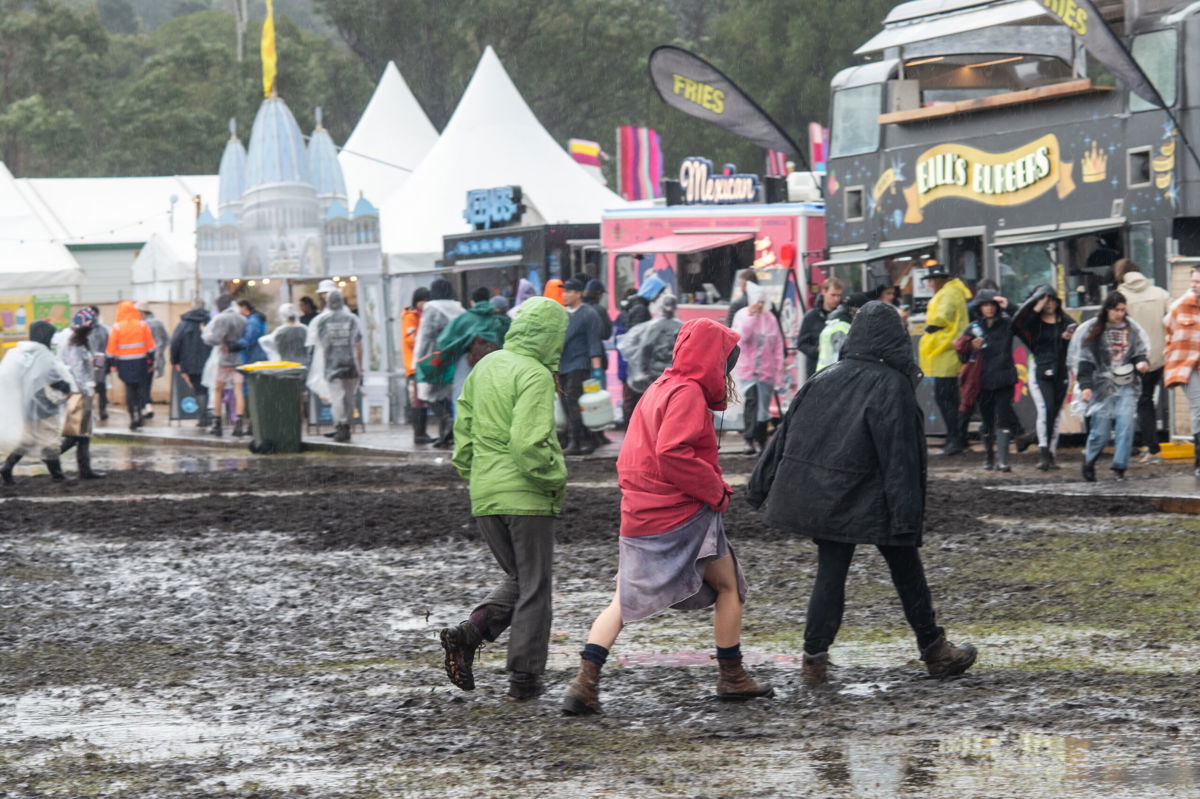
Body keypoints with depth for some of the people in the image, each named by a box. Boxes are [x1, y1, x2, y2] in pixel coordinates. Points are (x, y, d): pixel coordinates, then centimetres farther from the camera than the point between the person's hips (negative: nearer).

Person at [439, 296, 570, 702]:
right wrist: (556, 478, -9)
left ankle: (468, 634, -3)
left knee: (516, 578, 19)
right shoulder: (535, 376, -14)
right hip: (526, 496, -7)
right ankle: (524, 677, 7)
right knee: (534, 587, 6)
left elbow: (464, 429, 14)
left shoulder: (484, 367, 10)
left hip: (484, 498, 7)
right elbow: (529, 443, -23)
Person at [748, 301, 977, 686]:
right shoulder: (892, 387, -12)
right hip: (869, 498, -4)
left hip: (820, 497, 4)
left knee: (830, 572, 8)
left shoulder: (826, 377, 3)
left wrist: (762, 487, 14)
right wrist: (907, 518, -15)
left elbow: (788, 431, 7)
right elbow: (899, 456, -15)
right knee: (906, 570, 10)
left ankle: (814, 659, -1)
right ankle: (934, 650, 20)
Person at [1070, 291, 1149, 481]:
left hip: (1127, 387, 2)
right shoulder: (1092, 330, 0)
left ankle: (1120, 466, -6)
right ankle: (1089, 462, 24)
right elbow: (1084, 360, -1)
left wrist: (1141, 362, -5)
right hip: (1102, 386, -2)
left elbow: (1140, 352, 19)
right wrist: (1085, 386, -9)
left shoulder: (1132, 329, 9)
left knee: (1126, 426, -13)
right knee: (1100, 431, -1)